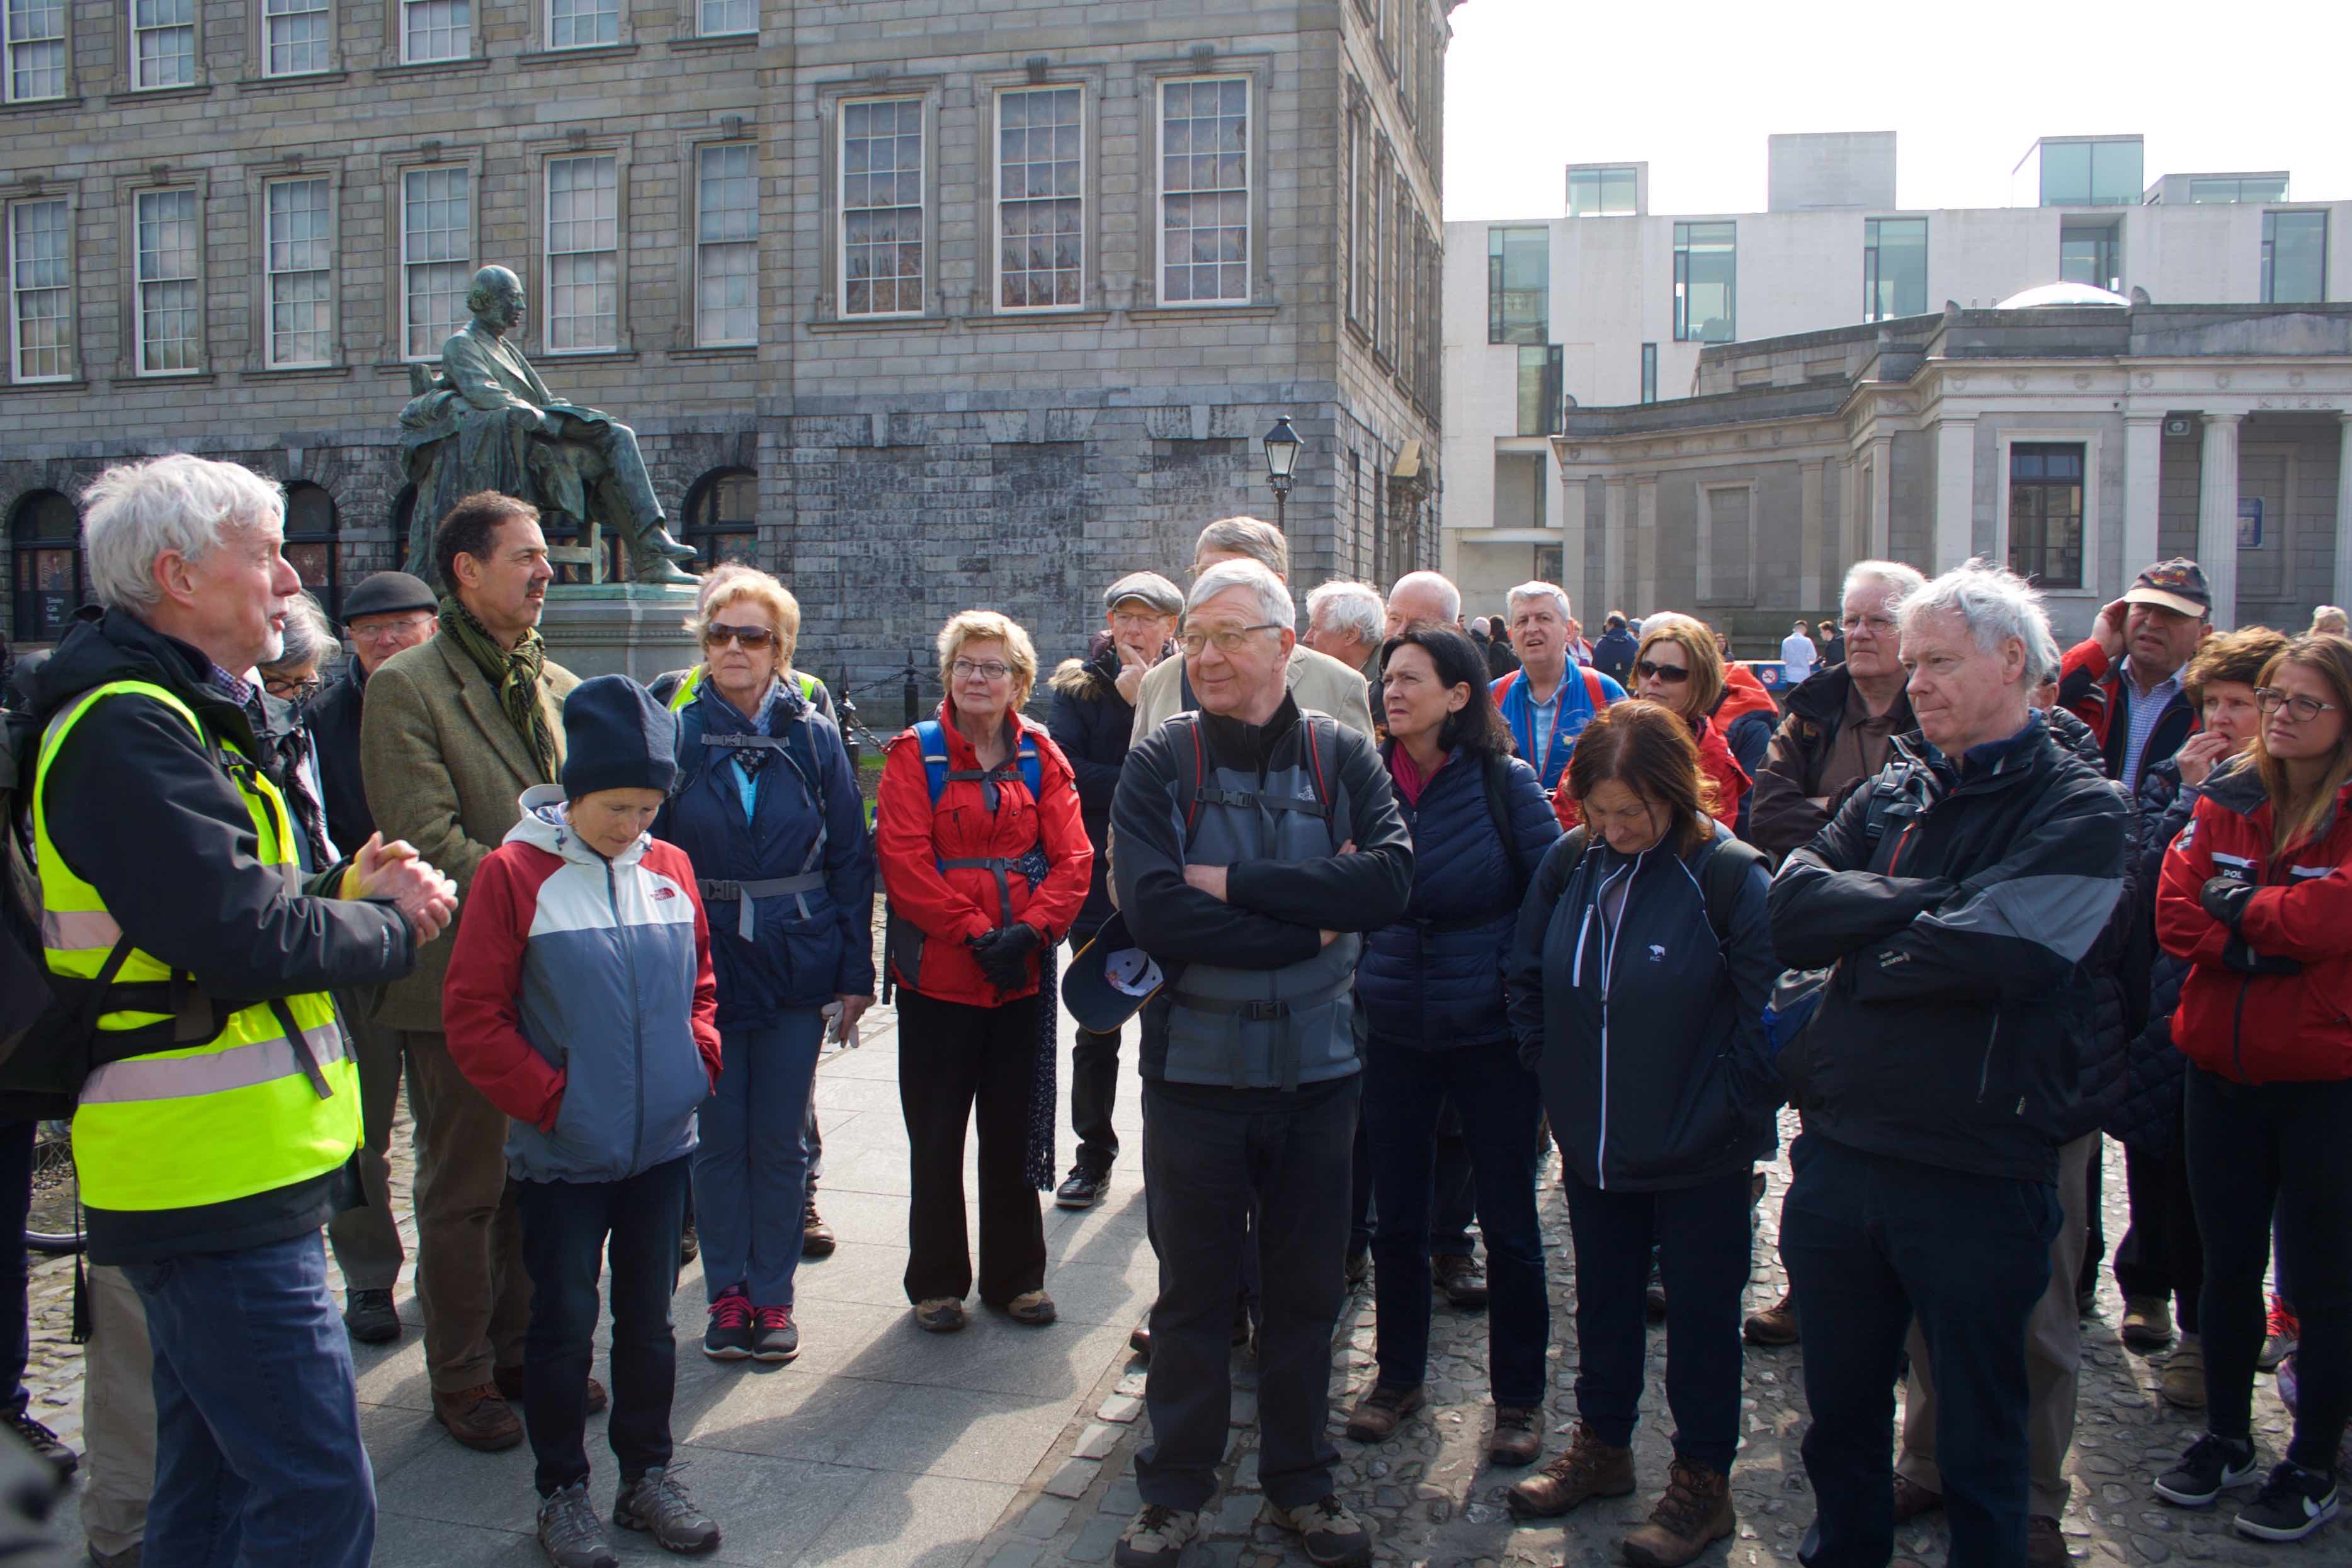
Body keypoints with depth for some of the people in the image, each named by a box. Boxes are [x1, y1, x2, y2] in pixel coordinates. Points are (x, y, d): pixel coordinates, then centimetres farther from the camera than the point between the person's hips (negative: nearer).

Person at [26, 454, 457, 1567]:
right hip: (217, 1175, -11)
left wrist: (344, 887, 2)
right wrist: (389, 922, -7)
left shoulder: (166, 711, 17)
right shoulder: (126, 727, -17)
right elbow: (238, 935, -24)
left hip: (212, 1171, 11)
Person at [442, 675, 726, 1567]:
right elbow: (473, 1015, -11)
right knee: (564, 1322, 9)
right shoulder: (515, 874, -10)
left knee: (650, 1317, 15)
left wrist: (700, 1056, 0)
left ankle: (648, 1475, 30)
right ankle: (562, 1492, 25)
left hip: (662, 1143, 4)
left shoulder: (669, 870, 3)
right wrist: (548, 1098, -14)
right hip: (561, 1154, -4)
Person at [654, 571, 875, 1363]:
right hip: (704, 964, 0)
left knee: (781, 1141, 8)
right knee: (718, 1139, 8)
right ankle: (727, 1293, 22)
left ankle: (773, 1295, 22)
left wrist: (855, 970, -1)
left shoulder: (815, 739, 2)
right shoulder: (675, 736, 0)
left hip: (796, 966, 0)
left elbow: (851, 859, 3)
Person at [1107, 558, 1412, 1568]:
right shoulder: (1159, 765, -6)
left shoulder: (1342, 758, -1)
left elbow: (1390, 879, -18)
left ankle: (1300, 1484, 34)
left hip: (1318, 1067, 2)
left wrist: (1233, 883, -20)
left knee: (1308, 1291, 15)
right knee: (1192, 1291, 12)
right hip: (1196, 1068, -1)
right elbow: (1154, 914, -19)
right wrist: (1311, 919, -18)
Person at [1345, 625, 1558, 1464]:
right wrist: (1358, 987, 1)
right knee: (1396, 1216, 13)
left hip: (1489, 1032, -3)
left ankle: (1519, 1395, 25)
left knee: (1508, 1221, 8)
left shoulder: (1507, 784, -8)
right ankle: (1398, 1374, 32)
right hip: (1393, 1032, 3)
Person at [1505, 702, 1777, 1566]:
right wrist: (1551, 1068, 9)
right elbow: (1527, 975, 12)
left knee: (1701, 1317, 11)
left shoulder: (1727, 872, -18)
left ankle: (1702, 1482, 27)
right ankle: (1601, 1445, 39)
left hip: (1699, 1158, -5)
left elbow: (1773, 1006, -15)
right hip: (1592, 1144, 5)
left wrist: (1731, 1107, -12)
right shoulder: (1571, 862, -2)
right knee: (1602, 1303, 20)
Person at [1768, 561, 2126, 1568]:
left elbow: (1991, 953, -22)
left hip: (1976, 1174, -4)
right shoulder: (1893, 792, 9)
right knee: (1840, 1411, 20)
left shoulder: (2080, 810, -6)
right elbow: (1791, 910, -5)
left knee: (1980, 1438, 13)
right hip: (1839, 1152, 5)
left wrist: (1858, 947, -7)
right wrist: (1929, 899, -14)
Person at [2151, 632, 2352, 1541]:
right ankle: (2225, 1435, 31)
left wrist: (2236, 905, -9)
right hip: (2222, 1066, 5)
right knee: (2228, 1263, 15)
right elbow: (2175, 914, -4)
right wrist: (2269, 944, -16)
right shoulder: (2225, 803, 6)